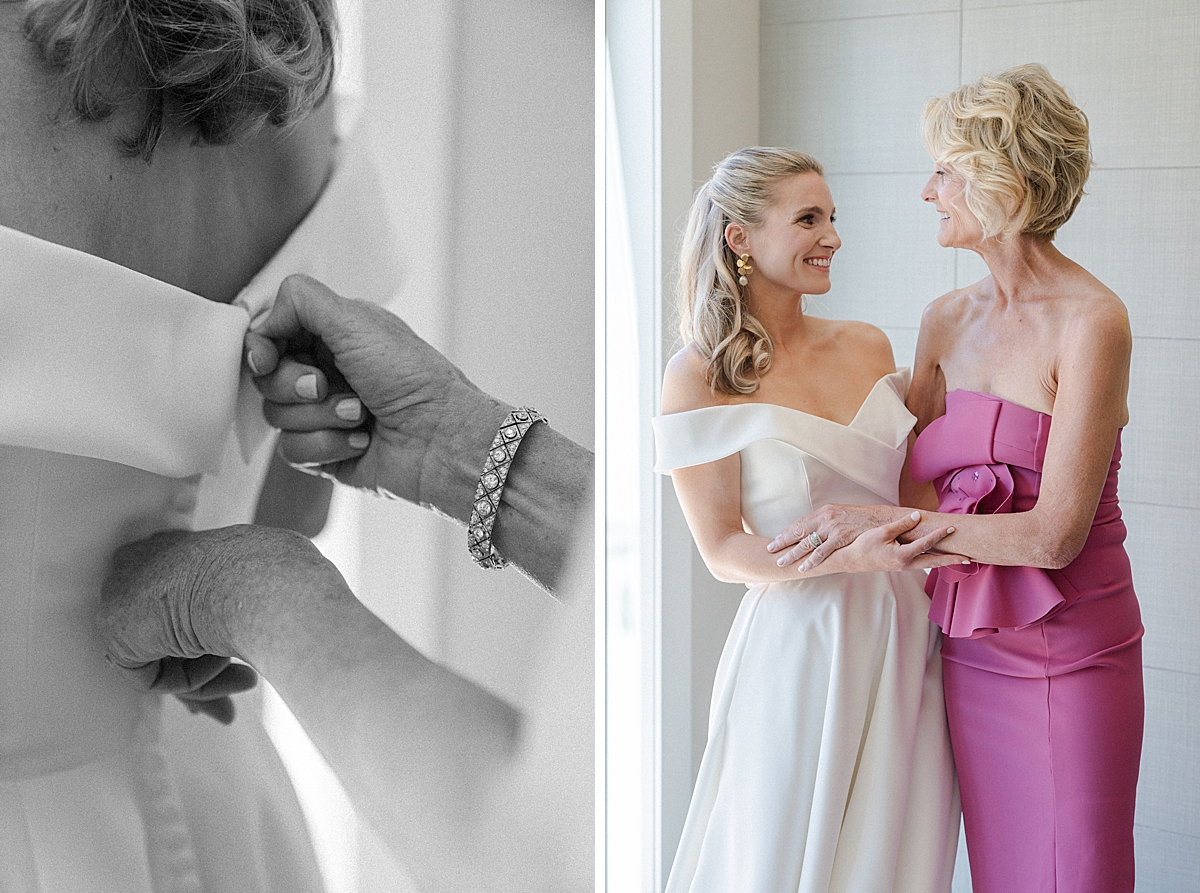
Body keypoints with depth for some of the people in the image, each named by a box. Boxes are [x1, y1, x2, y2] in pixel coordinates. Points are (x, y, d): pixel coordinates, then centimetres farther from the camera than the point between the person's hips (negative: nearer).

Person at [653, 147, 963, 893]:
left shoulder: (869, 348, 7)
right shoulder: (701, 378, -8)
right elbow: (724, 551, -10)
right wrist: (854, 555, -22)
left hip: (903, 636, 5)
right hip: (799, 643, -5)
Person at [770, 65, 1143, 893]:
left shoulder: (1090, 320, -15)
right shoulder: (947, 319, 6)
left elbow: (1055, 533, -20)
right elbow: (904, 471, 17)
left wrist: (879, 522, -19)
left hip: (1068, 657, -6)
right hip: (969, 649, 6)